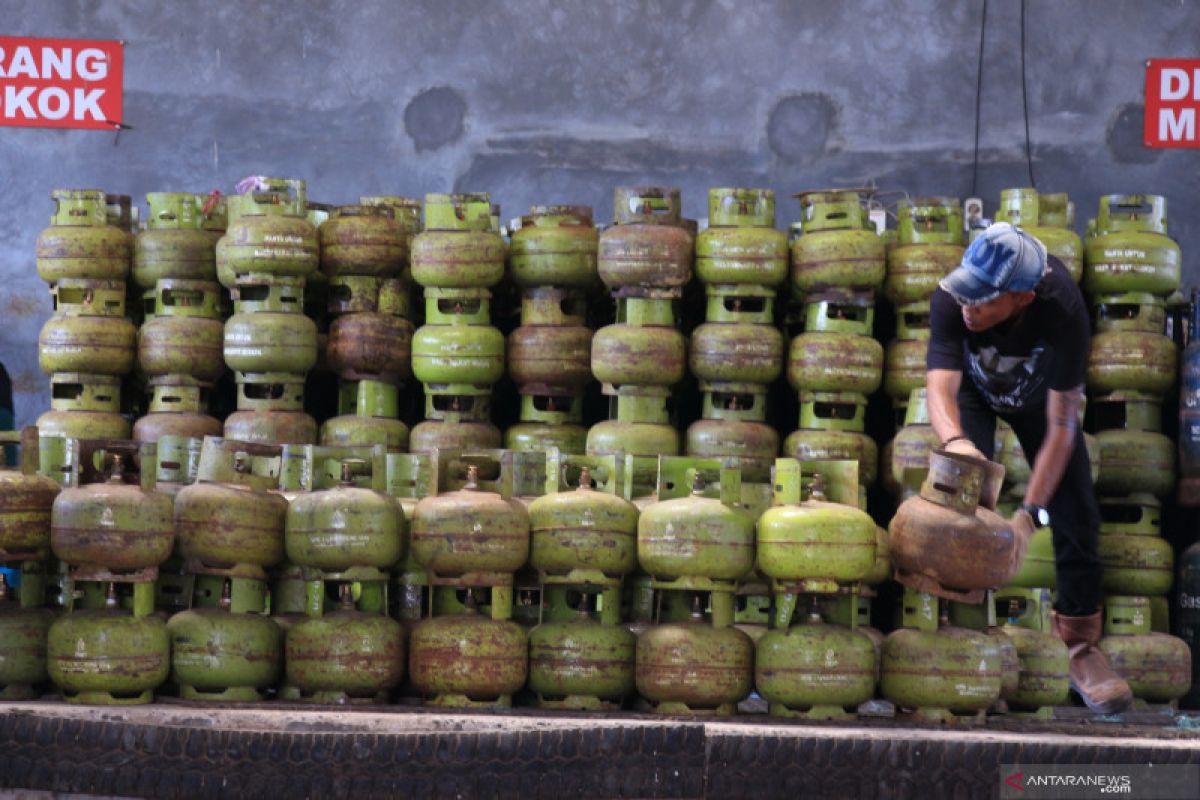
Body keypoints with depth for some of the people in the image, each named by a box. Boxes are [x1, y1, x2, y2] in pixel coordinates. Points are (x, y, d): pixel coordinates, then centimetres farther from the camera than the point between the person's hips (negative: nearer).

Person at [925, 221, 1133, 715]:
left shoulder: (1063, 310, -42)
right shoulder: (951, 299, -40)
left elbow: (1062, 425, -38)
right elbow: (940, 388, -47)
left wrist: (1029, 512, -44)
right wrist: (956, 441, -70)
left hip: (1037, 390, 0)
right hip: (973, 388, 0)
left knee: (1077, 513, -5)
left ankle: (1082, 648, 6)